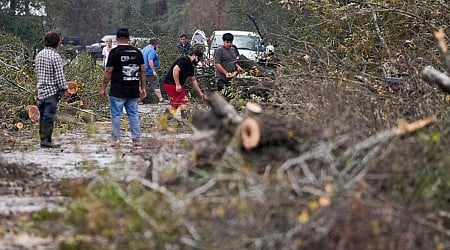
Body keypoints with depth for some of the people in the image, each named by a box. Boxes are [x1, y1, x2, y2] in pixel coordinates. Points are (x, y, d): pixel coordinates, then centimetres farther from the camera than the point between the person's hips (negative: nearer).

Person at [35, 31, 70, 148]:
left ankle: (43, 138, 16)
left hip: (41, 90, 8)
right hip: (52, 90, -8)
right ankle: (46, 140, -8)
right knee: (49, 116, -7)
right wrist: (64, 89, -6)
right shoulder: (55, 56, -14)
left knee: (43, 116, 12)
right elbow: (59, 75, -15)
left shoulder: (39, 55, 11)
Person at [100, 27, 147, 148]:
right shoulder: (137, 52, 7)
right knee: (134, 115, 8)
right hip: (133, 91, 5)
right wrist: (142, 88, 17)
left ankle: (116, 141, 3)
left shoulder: (115, 52, -7)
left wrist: (103, 88, 0)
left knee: (116, 115, 2)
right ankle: (137, 141, 7)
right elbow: (143, 71, 10)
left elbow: (108, 72, -8)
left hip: (117, 92, -4)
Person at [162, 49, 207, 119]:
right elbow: (175, 70, -26)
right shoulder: (184, 60, -14)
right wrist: (178, 85, -26)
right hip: (171, 83, -11)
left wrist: (200, 93, 21)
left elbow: (193, 81, 23)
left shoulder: (190, 66, 17)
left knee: (175, 103, 18)